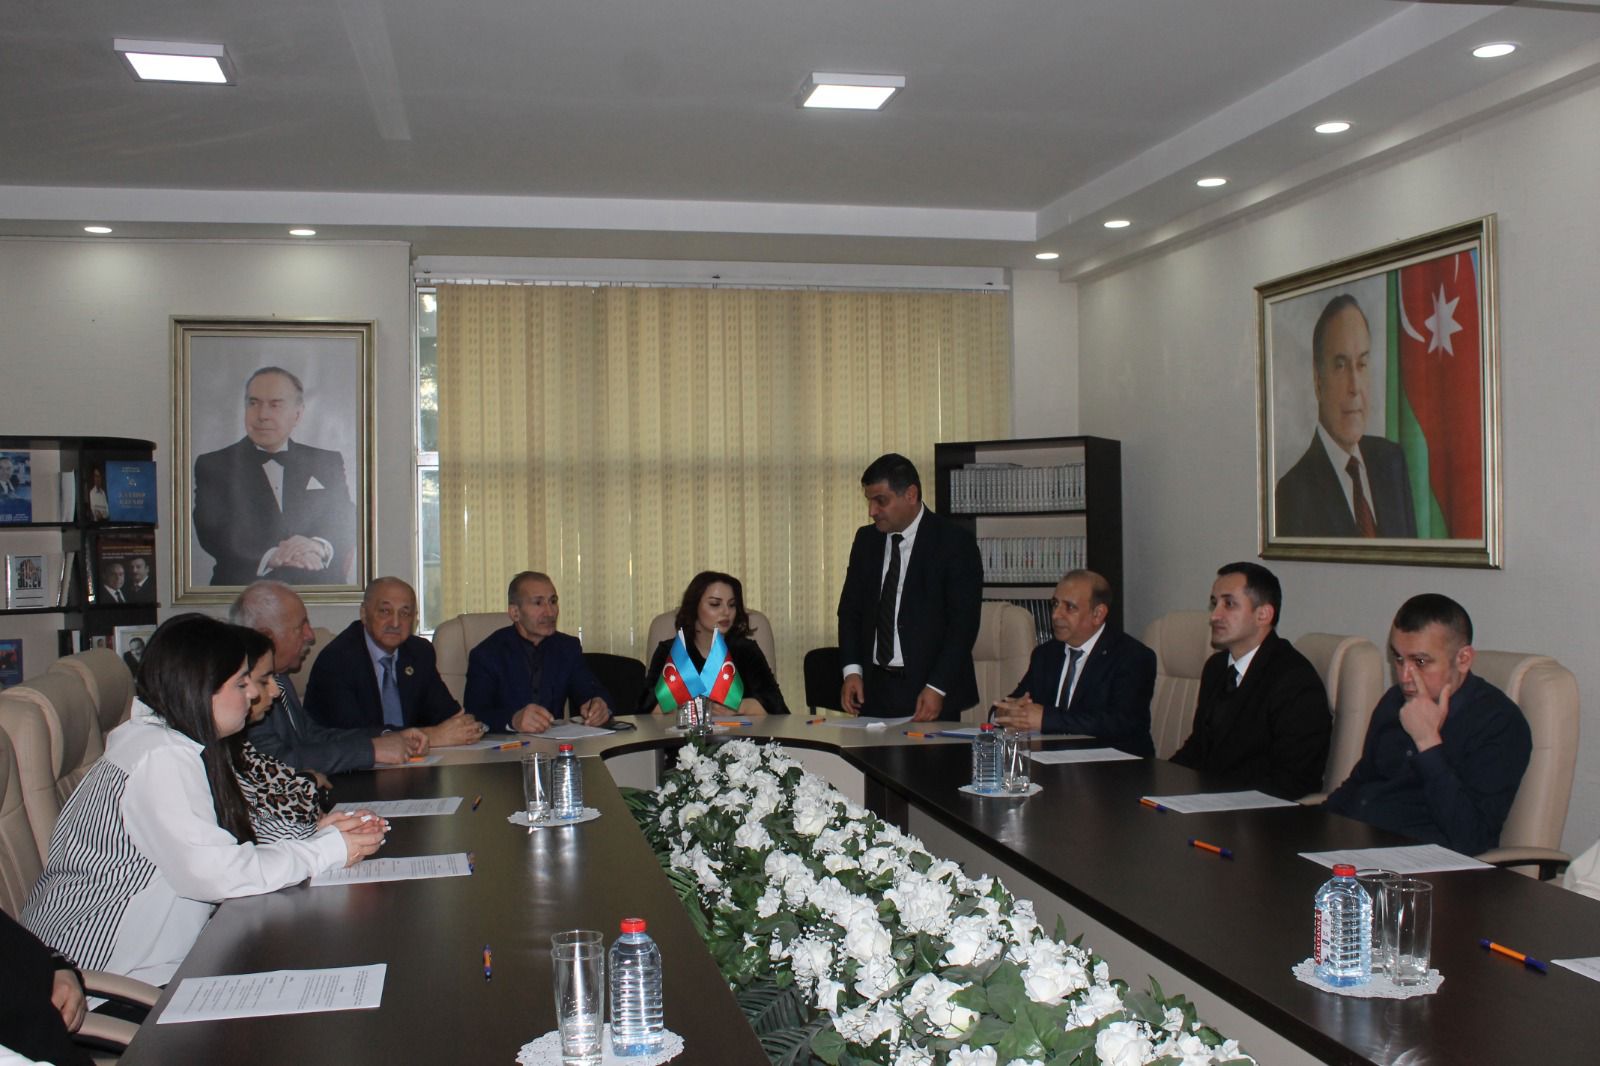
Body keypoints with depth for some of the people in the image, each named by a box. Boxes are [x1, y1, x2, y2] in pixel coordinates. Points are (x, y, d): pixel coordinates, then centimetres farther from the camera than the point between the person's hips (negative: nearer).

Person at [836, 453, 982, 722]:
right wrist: (852, 670, -1)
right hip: (873, 688, 4)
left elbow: (964, 622, -11)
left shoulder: (955, 542, -7)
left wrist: (937, 689, -16)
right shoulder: (866, 540, 10)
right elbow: (850, 608, 13)